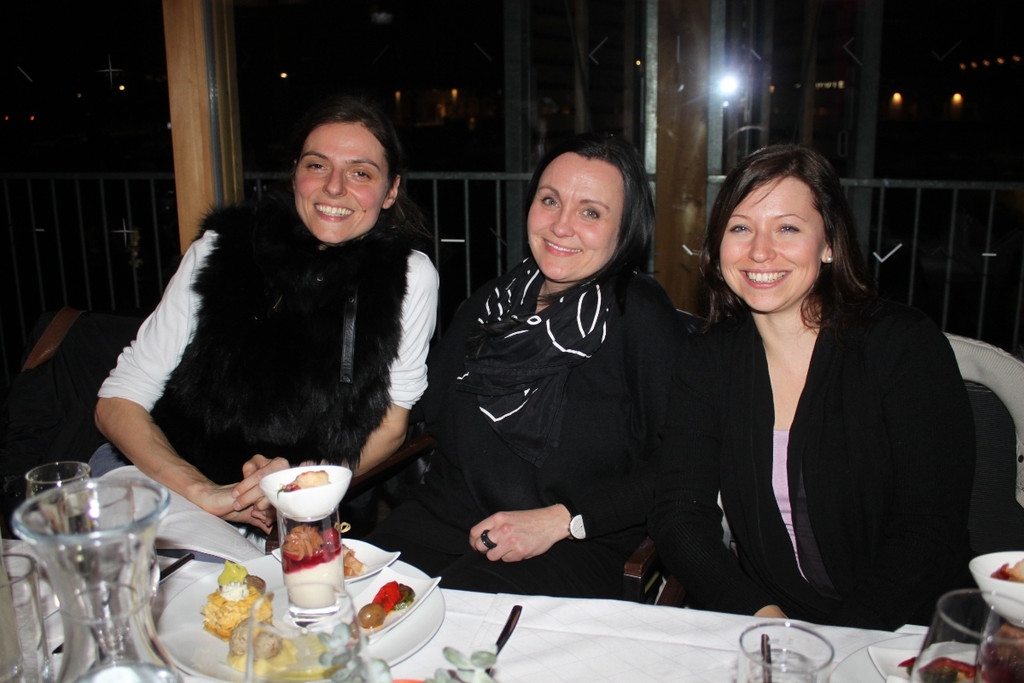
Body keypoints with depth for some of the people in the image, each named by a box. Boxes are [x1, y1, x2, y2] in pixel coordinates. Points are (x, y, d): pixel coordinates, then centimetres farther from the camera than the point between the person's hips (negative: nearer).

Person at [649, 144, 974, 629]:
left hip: (898, 636, -2)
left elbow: (932, 531, -11)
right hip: (757, 644, 2)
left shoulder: (908, 347, -6)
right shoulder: (706, 362, 2)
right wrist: (762, 617, -19)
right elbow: (678, 515, -4)